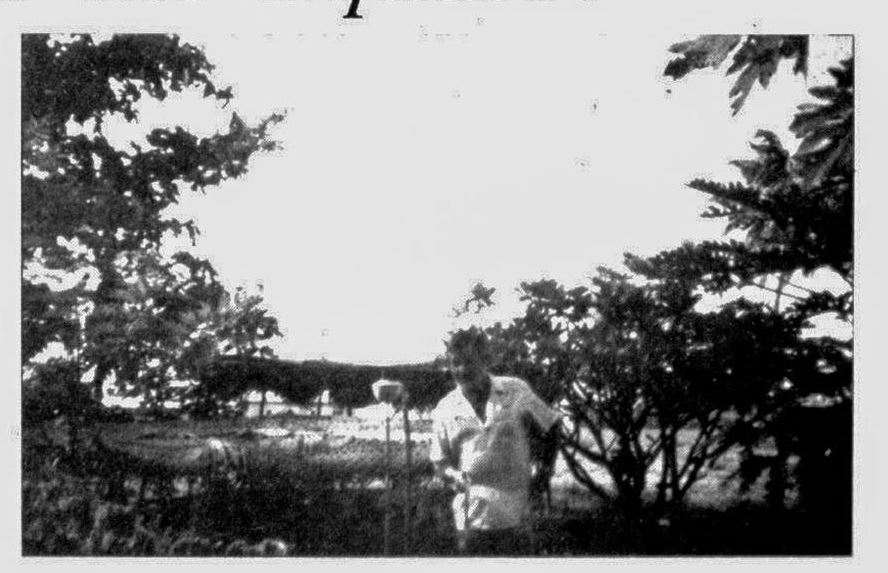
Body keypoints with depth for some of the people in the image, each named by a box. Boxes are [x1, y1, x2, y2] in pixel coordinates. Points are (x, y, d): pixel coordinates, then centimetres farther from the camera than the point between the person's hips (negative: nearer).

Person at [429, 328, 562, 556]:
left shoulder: (517, 392, -2)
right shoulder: (445, 409, 1)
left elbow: (550, 432, 8)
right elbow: (440, 461, 9)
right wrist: (454, 475, -12)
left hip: (515, 514, -1)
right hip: (471, 518, 1)